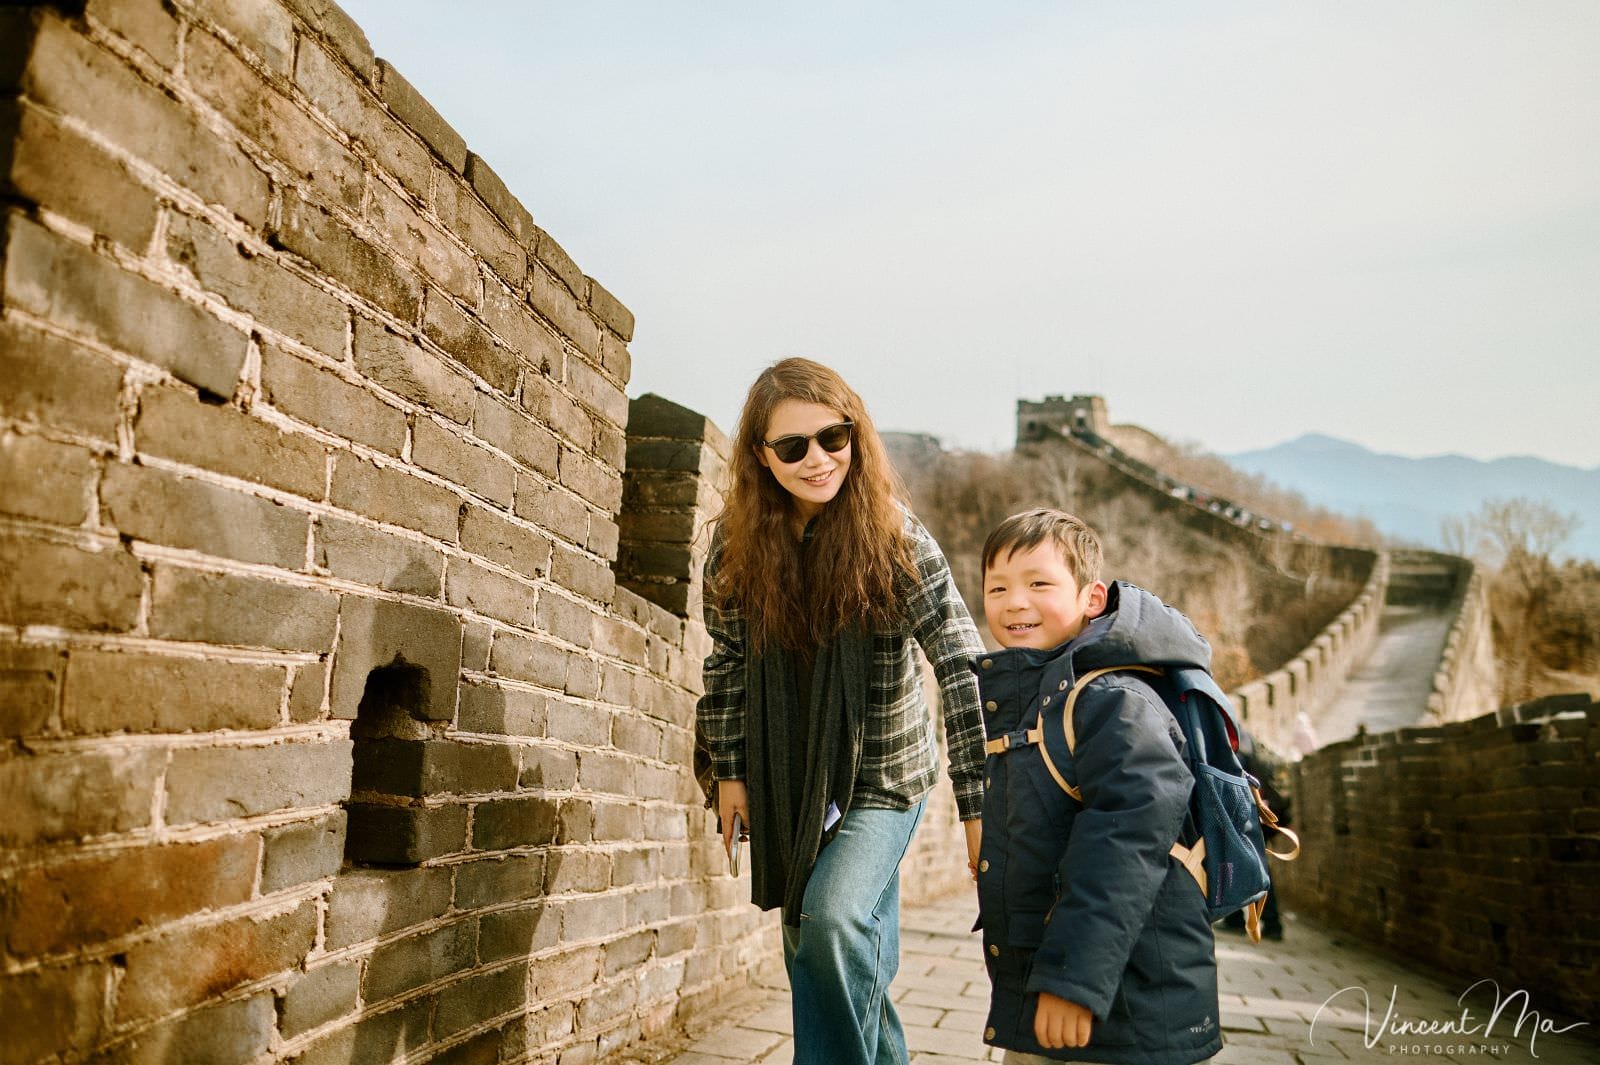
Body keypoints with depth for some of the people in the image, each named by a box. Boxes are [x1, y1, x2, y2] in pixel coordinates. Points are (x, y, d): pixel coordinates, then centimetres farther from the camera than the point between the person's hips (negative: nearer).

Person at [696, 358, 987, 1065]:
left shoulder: (894, 537, -20)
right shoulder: (737, 541, -9)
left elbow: (962, 666, -22)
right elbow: (727, 660, 3)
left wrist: (977, 802, -24)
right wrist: (729, 769, 3)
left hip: (882, 776, -4)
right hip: (784, 781, 4)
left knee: (834, 920, -23)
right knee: (813, 953, 15)